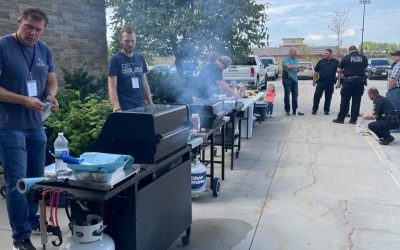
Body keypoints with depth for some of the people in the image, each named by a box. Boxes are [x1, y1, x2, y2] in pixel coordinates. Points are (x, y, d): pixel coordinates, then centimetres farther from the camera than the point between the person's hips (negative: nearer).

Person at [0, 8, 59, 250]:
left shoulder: (45, 50, 7)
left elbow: (52, 81, 15)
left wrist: (51, 95, -6)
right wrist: (25, 100, -22)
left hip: (36, 124, 6)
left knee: (36, 177, 15)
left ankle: (33, 220, 34)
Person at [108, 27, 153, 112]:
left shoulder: (140, 58, 11)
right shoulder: (115, 59, -4)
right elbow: (112, 87, -9)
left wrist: (150, 104, 12)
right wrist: (117, 109, -20)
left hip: (141, 107, 5)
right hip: (124, 109, -4)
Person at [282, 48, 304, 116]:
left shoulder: (295, 60, 17)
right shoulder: (286, 59, -7)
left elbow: (296, 69, 20)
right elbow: (288, 66, -23)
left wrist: (299, 68, -1)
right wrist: (297, 66, -18)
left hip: (294, 79, 7)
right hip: (287, 79, -7)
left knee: (295, 95, 6)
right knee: (287, 95, -1)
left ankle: (295, 110, 13)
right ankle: (287, 111, 6)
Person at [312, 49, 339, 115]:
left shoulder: (335, 62, 6)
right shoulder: (320, 62, 9)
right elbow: (315, 72, 12)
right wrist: (314, 80, 6)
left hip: (330, 82, 0)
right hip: (321, 81, 0)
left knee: (328, 97, 5)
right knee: (317, 95, -3)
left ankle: (326, 110, 16)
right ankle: (314, 109, 8)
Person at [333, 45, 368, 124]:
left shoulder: (346, 57, -1)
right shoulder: (364, 58, 6)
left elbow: (339, 70, -1)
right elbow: (365, 68, 17)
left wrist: (339, 81, 7)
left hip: (348, 80, -2)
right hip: (360, 81, 2)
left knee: (345, 101, 4)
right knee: (356, 101, 7)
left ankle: (340, 118, 8)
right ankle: (353, 119, 9)